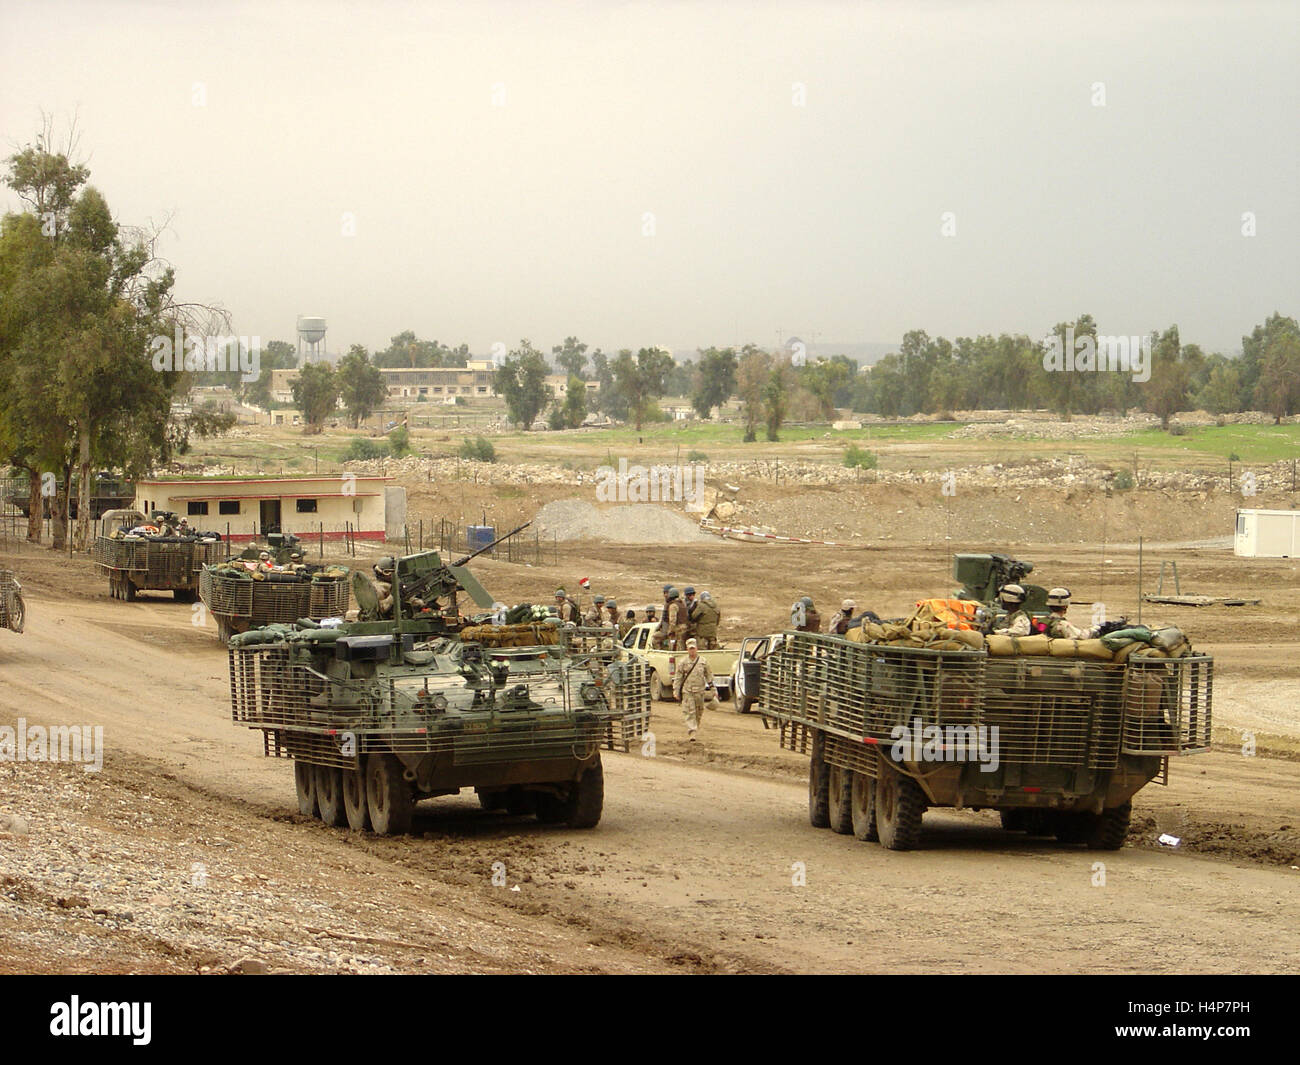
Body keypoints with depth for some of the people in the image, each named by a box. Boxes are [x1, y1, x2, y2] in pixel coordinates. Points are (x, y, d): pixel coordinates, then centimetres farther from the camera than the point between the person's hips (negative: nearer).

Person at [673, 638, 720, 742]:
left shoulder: (703, 662, 5)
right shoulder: (683, 663, 2)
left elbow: (709, 676, 12)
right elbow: (678, 677, 5)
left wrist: (712, 690, 10)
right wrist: (675, 689, -2)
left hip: (700, 691, 2)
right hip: (687, 691, -2)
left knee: (699, 712, 10)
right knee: (689, 712, -10)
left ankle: (696, 729, 27)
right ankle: (691, 733, -14)